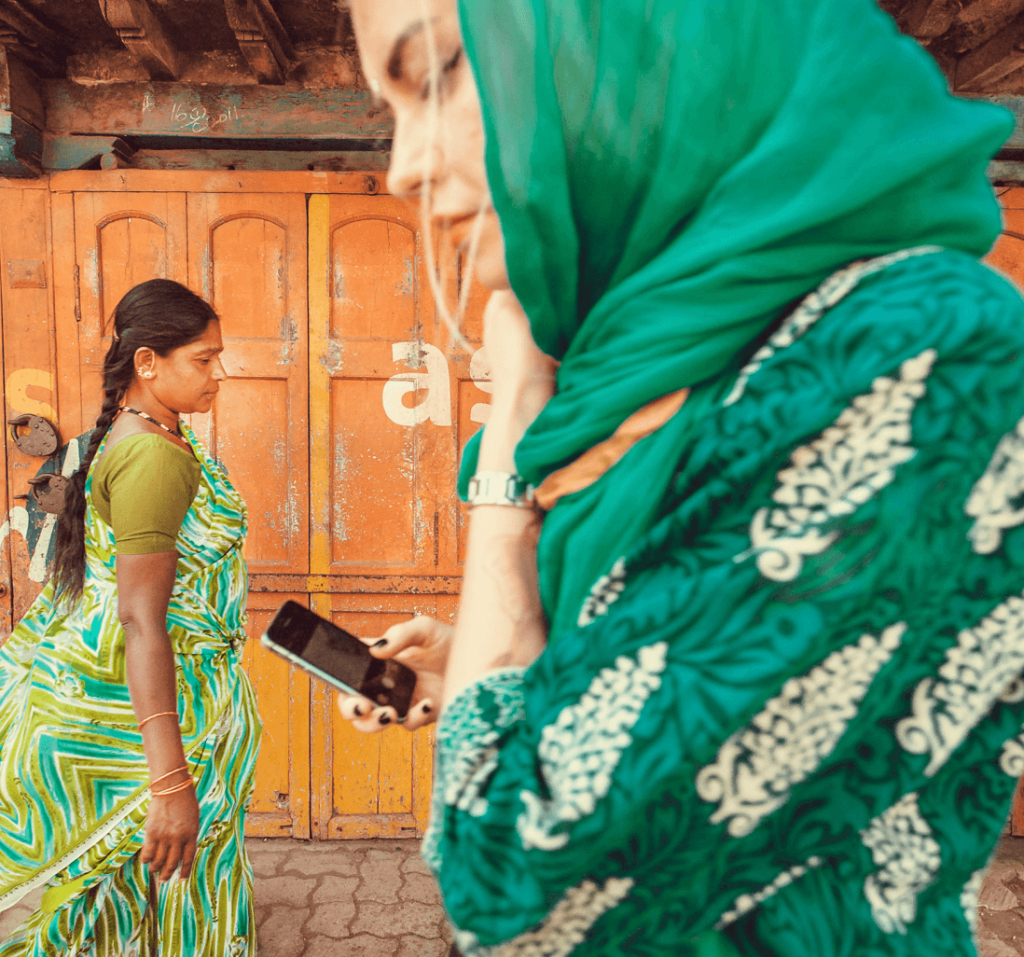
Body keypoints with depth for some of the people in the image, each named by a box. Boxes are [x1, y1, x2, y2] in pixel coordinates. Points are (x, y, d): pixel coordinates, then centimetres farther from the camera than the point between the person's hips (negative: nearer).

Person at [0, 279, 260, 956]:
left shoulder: (133, 433, 8)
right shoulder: (158, 455, -23)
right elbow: (141, 618, -28)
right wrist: (171, 779, -29)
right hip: (158, 695, -9)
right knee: (171, 869, 7)